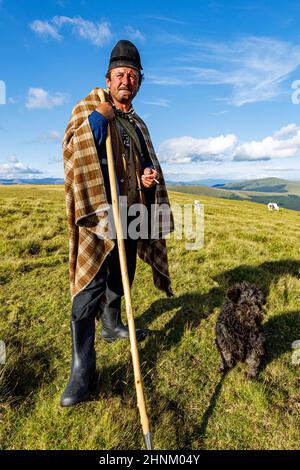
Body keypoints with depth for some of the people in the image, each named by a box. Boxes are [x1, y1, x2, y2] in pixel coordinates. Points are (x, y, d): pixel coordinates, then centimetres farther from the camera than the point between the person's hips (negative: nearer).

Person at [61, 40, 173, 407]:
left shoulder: (139, 125, 20)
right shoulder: (89, 111, 3)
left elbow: (148, 163, 26)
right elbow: (75, 155, -9)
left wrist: (148, 177, 3)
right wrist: (96, 120, -21)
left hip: (132, 216, 7)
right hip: (98, 214, -6)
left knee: (120, 279, 17)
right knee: (90, 287, -11)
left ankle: (112, 326, 40)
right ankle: (82, 369, 1)